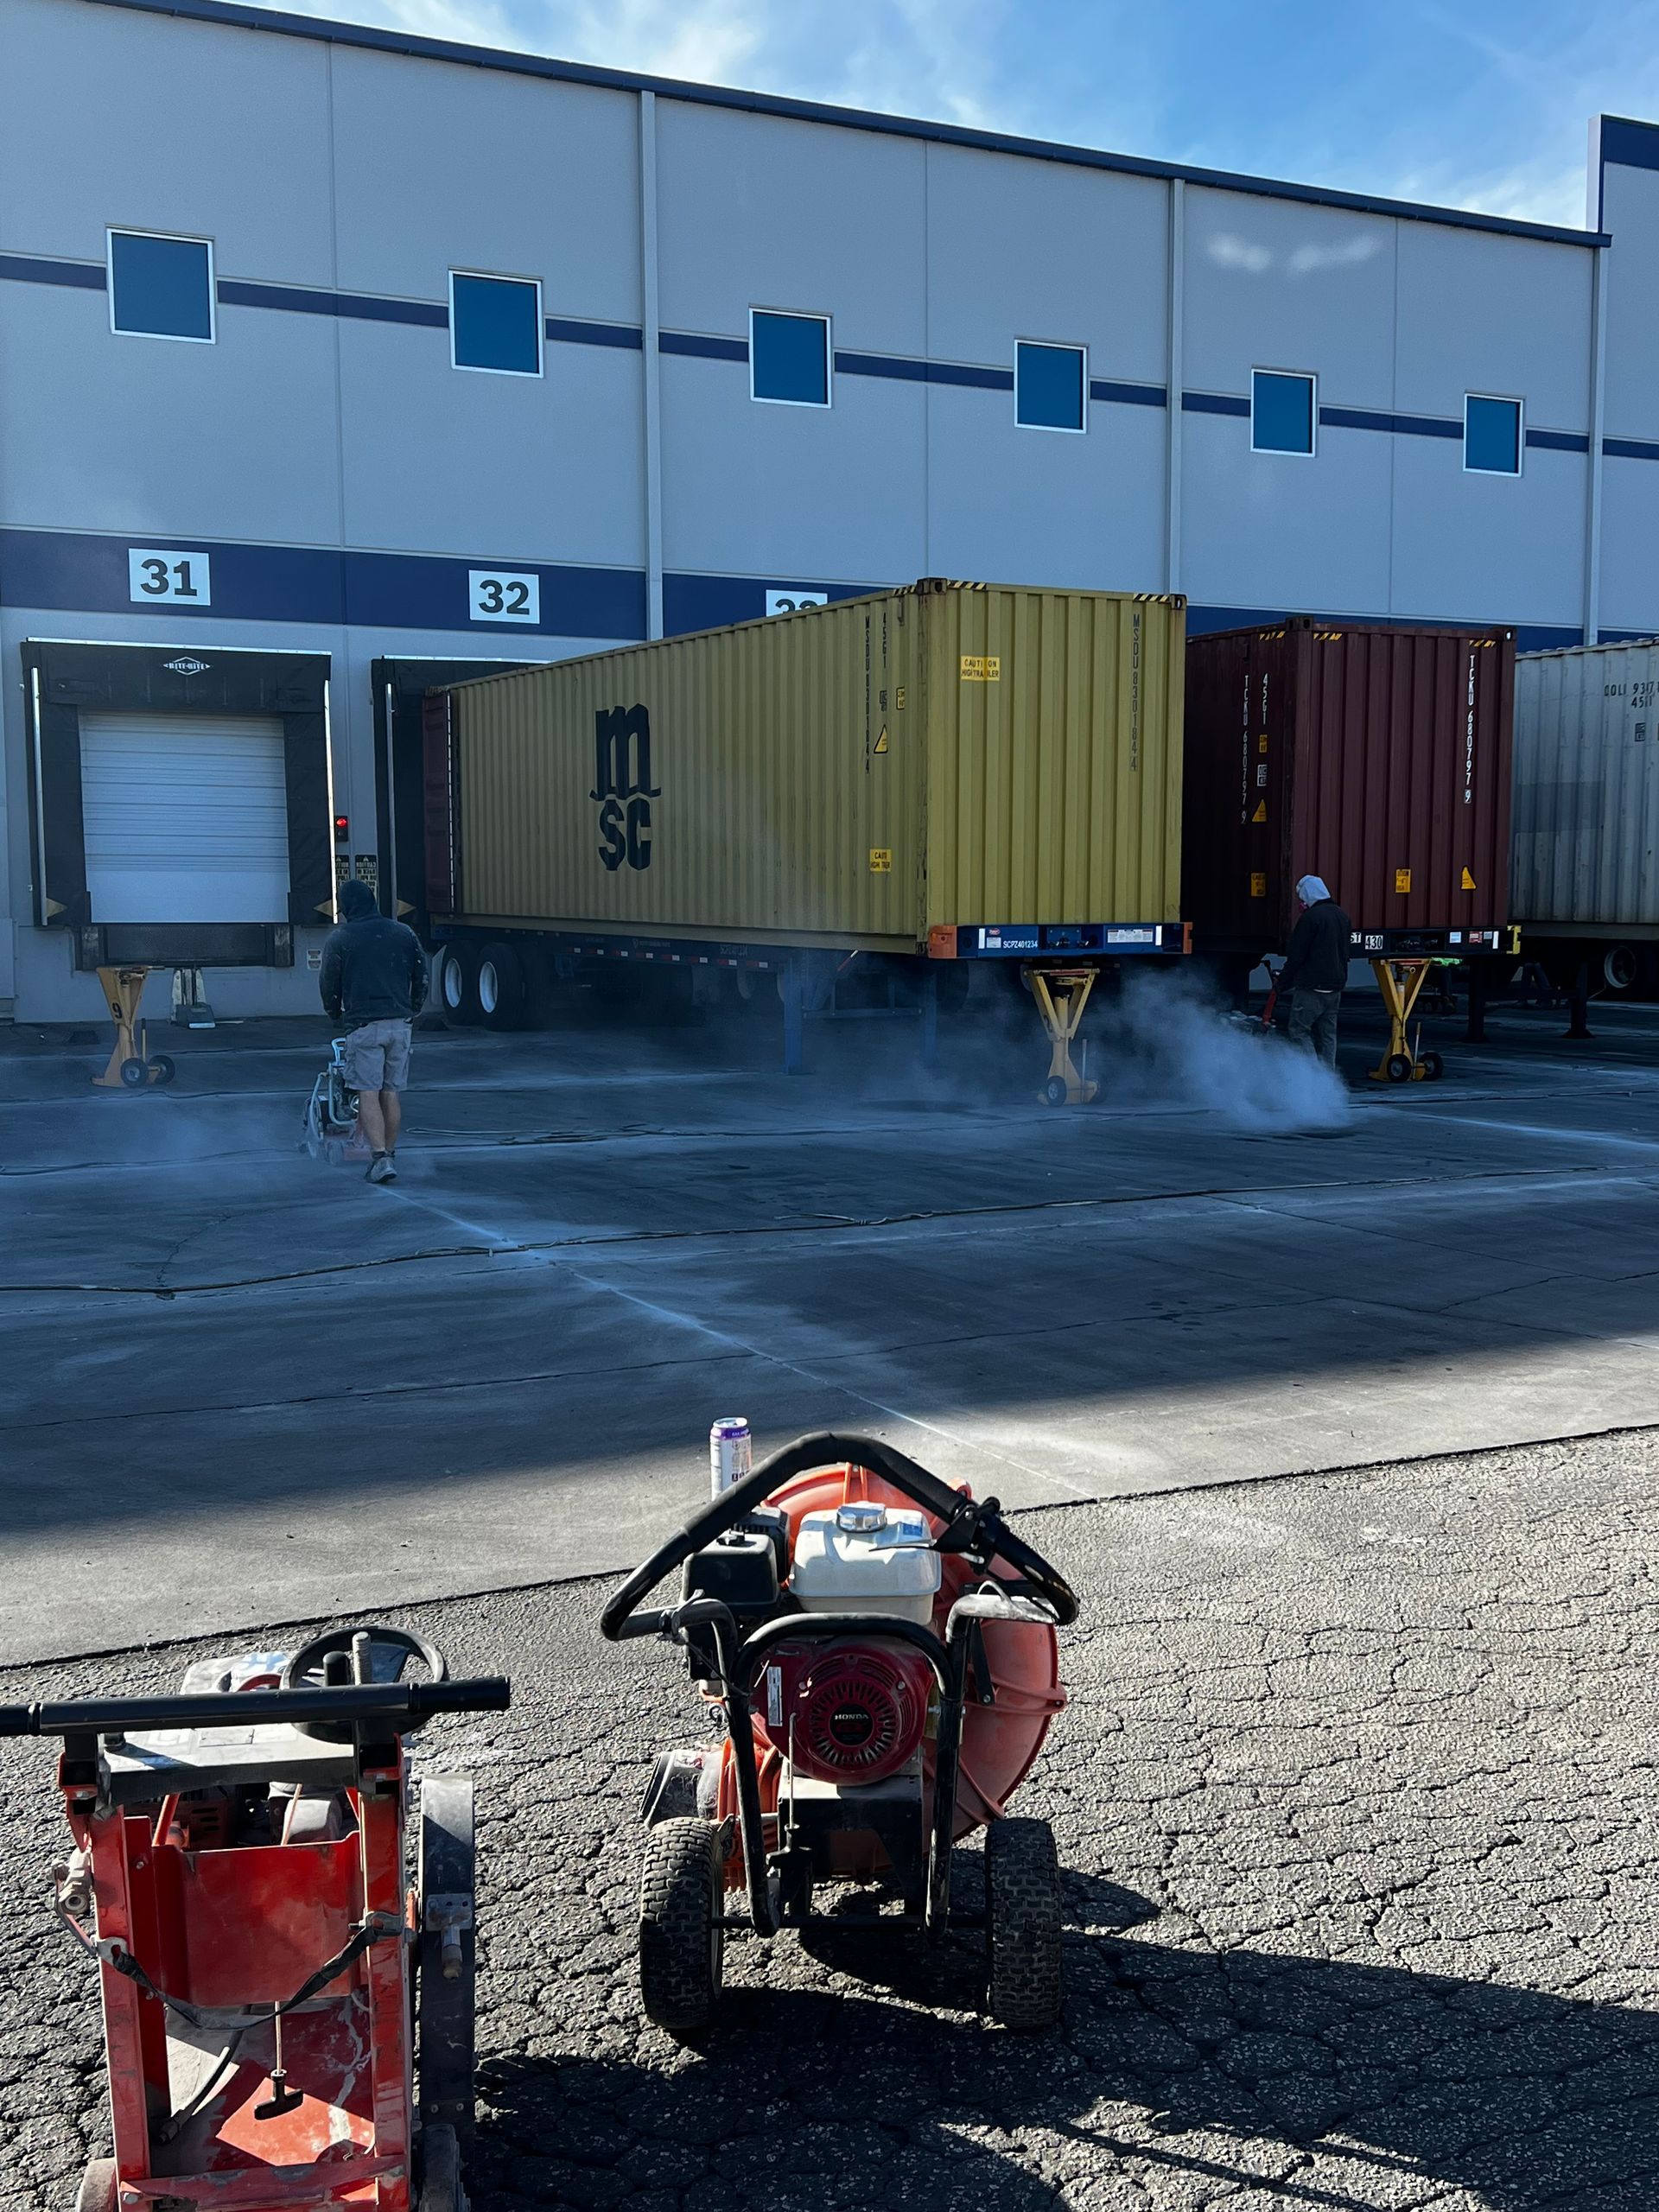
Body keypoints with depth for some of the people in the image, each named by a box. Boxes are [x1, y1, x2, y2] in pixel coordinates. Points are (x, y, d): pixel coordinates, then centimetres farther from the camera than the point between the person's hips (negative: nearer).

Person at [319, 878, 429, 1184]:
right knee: (391, 1093, 12)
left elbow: (329, 984, 5)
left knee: (368, 1094, -4)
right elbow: (421, 978, 12)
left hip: (364, 1024, -4)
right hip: (400, 1024, 4)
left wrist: (336, 1015, 23)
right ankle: (390, 1154, 18)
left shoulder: (339, 938, -2)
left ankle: (381, 1158, -16)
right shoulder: (404, 933, 8)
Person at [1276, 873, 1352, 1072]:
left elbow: (1296, 956, -13)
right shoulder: (1342, 916, 13)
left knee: (1299, 1029, -3)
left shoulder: (1310, 917, -14)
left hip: (1311, 986, -8)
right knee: (1327, 1033, 12)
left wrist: (1283, 983, -4)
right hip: (1335, 986, 8)